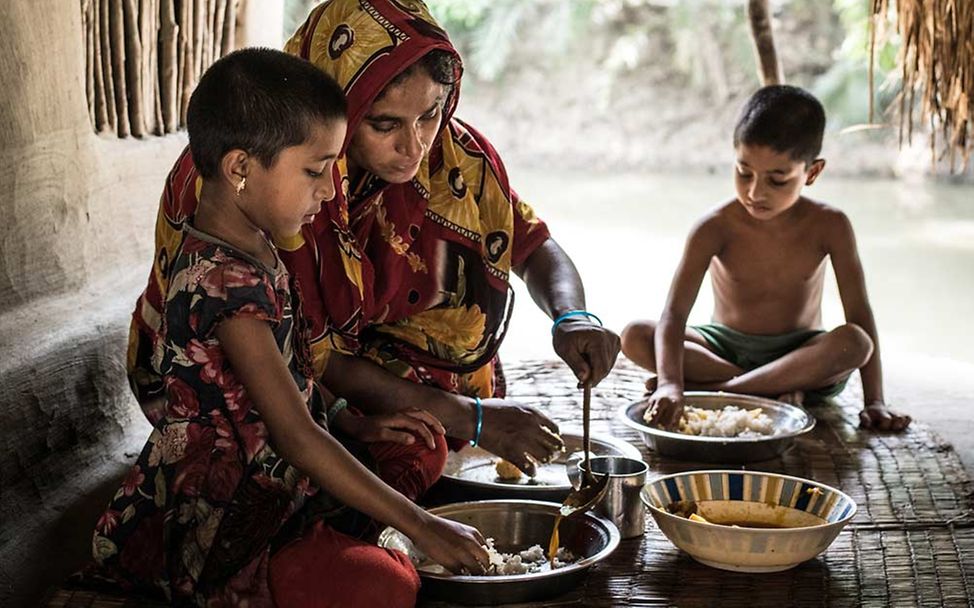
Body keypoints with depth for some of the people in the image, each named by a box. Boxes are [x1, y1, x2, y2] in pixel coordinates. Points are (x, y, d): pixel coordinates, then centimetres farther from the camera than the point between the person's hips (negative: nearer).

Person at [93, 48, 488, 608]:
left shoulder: (254, 250, 8)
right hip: (214, 528, -11)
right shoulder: (225, 283, -24)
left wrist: (356, 425, 8)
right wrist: (421, 528, -23)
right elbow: (297, 437, -26)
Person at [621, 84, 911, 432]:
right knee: (635, 337, -25)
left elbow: (859, 315, -12)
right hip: (726, 347, 0)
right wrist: (670, 384, -44)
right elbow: (674, 315, -26)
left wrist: (874, 401, -21)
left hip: (801, 355, 0)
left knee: (853, 343, -34)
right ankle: (777, 388, -28)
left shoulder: (828, 227, -13)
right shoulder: (716, 229, -17)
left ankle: (712, 388, -29)